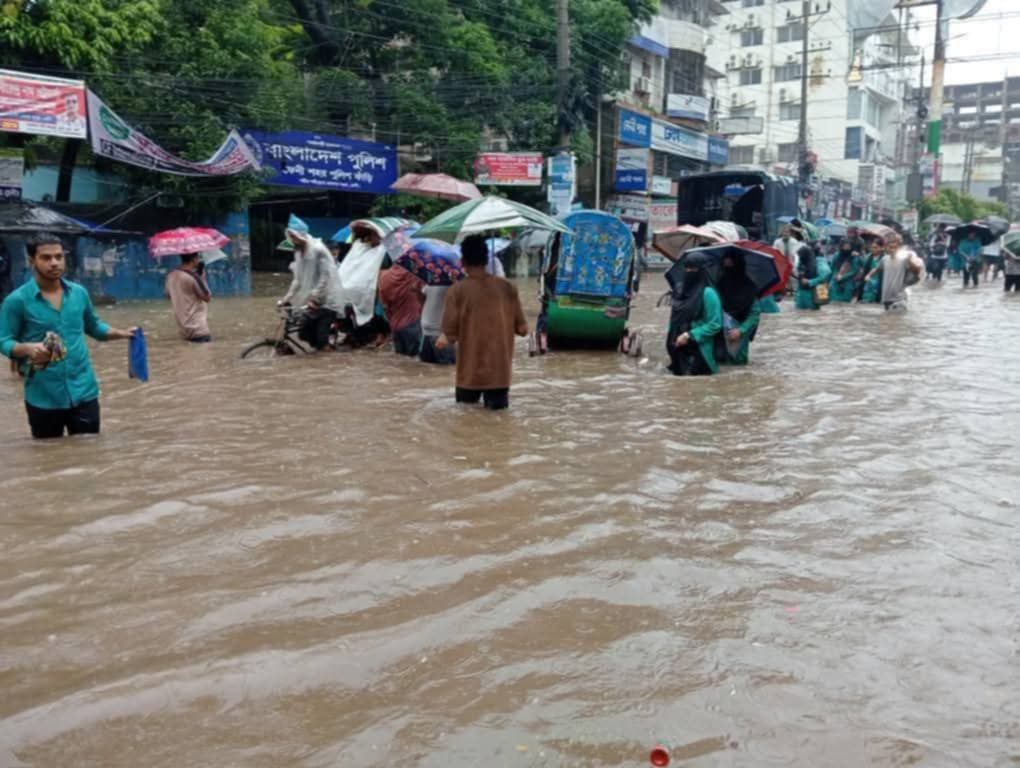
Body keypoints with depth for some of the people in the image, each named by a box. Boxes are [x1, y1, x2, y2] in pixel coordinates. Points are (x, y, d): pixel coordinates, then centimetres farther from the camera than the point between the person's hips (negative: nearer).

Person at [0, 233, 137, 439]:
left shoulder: (79, 293, 6)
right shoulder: (17, 300, -7)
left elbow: (94, 327, 20)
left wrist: (121, 334, 5)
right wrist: (27, 348, -26)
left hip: (83, 392, 3)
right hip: (43, 397, -3)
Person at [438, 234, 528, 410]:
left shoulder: (457, 291, -9)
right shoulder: (507, 287, -2)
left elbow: (450, 334, -9)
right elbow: (522, 329, 2)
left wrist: (443, 340, 13)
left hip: (470, 372, -1)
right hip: (500, 371, 1)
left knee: (466, 403, 20)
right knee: (498, 404, 13)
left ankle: (473, 397, -3)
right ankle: (497, 396, -10)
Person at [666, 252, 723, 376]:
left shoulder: (707, 293, -13)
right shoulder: (679, 289, 7)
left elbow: (715, 324, -15)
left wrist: (689, 335, -19)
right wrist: (671, 337, 9)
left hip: (698, 350, -6)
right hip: (678, 349, 7)